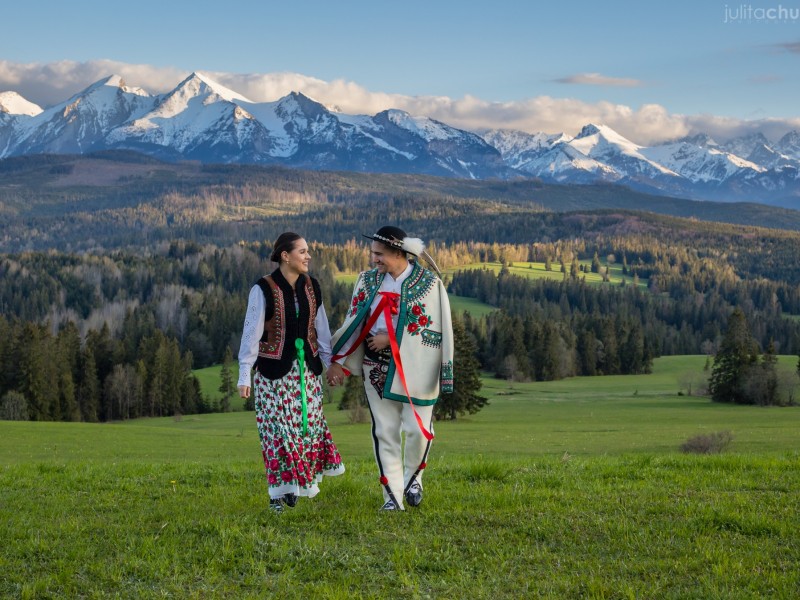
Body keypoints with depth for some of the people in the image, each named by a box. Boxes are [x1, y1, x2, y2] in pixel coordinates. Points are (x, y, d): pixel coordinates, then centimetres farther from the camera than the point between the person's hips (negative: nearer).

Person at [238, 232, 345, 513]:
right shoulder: (264, 289, -11)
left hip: (307, 368, 5)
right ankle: (279, 490, 6)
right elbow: (251, 333, -11)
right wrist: (245, 375, -12)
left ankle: (304, 480, 20)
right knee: (278, 427, -2)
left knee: (308, 423, 6)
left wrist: (329, 362, 13)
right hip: (275, 369, -5)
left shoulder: (311, 286, 4)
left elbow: (321, 328, 12)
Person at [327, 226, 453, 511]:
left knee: (417, 428, -5)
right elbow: (354, 321, 8)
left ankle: (412, 476, 25)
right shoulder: (368, 280, 5)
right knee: (384, 431, 2)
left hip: (414, 367, -3)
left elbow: (433, 329, -10)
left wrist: (391, 338, -14)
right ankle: (393, 496, 9)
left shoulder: (429, 283, -8)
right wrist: (338, 360, 4)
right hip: (377, 367, 3)